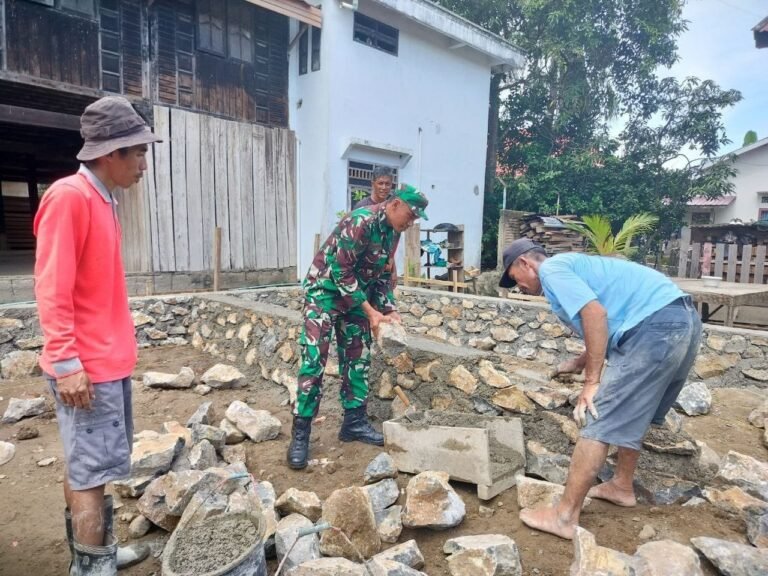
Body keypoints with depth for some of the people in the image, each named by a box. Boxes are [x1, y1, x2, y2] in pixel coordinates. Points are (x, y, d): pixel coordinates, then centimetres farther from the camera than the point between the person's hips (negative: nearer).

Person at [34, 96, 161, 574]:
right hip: (87, 367, -9)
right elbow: (52, 288, -19)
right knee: (92, 472, 1)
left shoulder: (103, 200, 13)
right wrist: (66, 362, -21)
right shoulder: (69, 196, -14)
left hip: (112, 360, 9)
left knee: (92, 469, 18)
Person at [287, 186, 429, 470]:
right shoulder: (361, 221, -24)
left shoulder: (393, 232, 2)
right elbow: (340, 271, -25)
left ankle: (354, 422, 20)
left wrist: (390, 310, 0)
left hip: (356, 295, 8)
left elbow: (381, 275, 12)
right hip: (325, 290, -8)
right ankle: (300, 433, -1)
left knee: (357, 359, 8)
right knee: (314, 361, -10)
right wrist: (371, 311, -22)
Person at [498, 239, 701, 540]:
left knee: (599, 420, -7)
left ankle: (565, 516, 1)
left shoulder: (551, 269, -2)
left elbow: (595, 313, -17)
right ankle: (622, 486, 38)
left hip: (656, 326, -11)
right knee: (632, 413, 24)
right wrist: (580, 362, 37)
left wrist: (592, 382, -15)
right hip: (685, 320, 11)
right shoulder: (572, 265, 27)